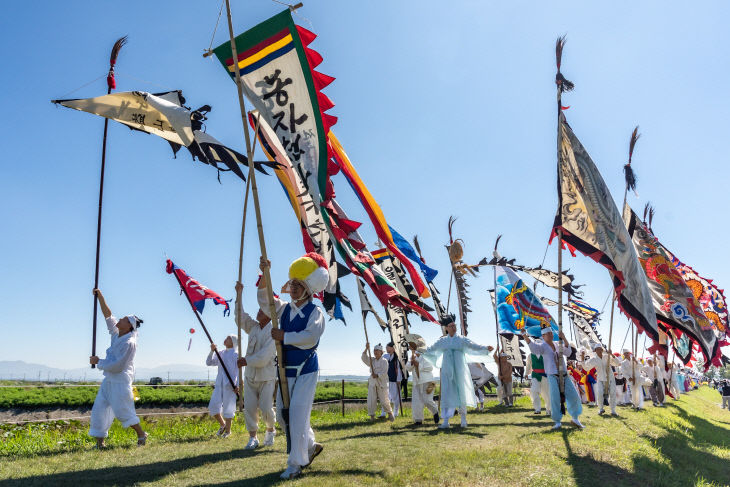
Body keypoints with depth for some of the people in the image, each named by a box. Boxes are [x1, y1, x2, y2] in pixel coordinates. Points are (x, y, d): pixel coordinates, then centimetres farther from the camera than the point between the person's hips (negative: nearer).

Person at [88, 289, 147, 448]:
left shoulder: (129, 343, -20)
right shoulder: (117, 334, 4)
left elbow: (117, 365, -21)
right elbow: (108, 315, 9)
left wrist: (98, 361, -10)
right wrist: (100, 296, 2)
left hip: (120, 381, -9)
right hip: (109, 380, 9)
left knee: (122, 410, -4)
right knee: (100, 409, 7)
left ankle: (141, 435, 13)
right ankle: (99, 442, 14)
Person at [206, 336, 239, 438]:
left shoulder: (236, 355, -1)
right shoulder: (220, 354, 16)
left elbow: (238, 372, -5)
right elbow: (209, 363, 12)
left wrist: (237, 385, -15)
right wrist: (212, 351, -3)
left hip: (230, 384, -5)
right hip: (219, 383, 5)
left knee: (228, 408, 0)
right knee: (213, 407, -2)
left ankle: (228, 430, 16)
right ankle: (222, 425, 22)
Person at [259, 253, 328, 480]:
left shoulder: (315, 312, -11)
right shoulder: (285, 309, 8)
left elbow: (310, 337, -24)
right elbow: (264, 300, -1)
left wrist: (284, 336, -21)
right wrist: (265, 275, -14)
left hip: (306, 371, -7)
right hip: (286, 370, 7)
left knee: (297, 415, -7)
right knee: (283, 414, 13)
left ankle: (296, 464, 7)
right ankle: (311, 446, 33)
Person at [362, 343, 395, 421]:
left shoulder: (384, 361, -3)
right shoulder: (372, 360, 13)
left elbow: (384, 372, -11)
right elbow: (364, 359, -2)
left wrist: (377, 375, -27)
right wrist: (366, 349, -13)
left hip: (381, 383, -4)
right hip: (372, 383, 4)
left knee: (384, 400, -1)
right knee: (371, 400, -3)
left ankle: (390, 413, 20)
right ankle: (372, 416, 9)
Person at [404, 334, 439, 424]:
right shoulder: (413, 355, 18)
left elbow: (430, 367, -13)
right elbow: (408, 368, 6)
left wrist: (419, 365, -17)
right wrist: (411, 362, -13)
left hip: (427, 382, -6)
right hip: (417, 382, 6)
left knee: (427, 400, -11)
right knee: (416, 402, -2)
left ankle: (435, 412, 17)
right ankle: (418, 420, 8)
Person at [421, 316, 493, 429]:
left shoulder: (462, 340, 3)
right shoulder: (442, 341, 10)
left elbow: (474, 346, -11)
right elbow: (430, 349, 15)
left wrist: (486, 348, -26)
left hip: (459, 370, -2)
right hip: (447, 371, 2)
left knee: (461, 394, 0)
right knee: (446, 395, -2)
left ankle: (463, 419, 16)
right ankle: (445, 421, 0)